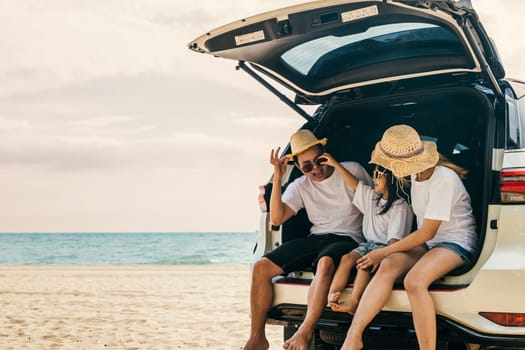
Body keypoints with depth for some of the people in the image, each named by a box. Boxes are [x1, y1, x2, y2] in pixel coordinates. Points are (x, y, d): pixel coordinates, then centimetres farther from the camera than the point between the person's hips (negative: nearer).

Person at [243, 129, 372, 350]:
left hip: (348, 238, -4)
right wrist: (277, 179, -8)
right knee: (261, 267, -15)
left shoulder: (352, 170, 5)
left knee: (325, 263, -41)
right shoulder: (299, 186, 11)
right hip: (316, 238, 4)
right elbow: (277, 219, -2)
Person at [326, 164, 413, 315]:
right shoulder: (373, 196, 15)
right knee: (346, 258, -21)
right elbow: (354, 184, 24)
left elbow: (394, 240, -18)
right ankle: (331, 296, -39)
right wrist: (335, 164, 19)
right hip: (368, 243, 7)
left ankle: (352, 301, -47)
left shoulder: (401, 206, -9)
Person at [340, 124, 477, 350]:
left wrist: (384, 251, -14)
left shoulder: (444, 180, -21)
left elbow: (427, 233, -19)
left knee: (414, 280, -35)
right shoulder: (415, 174, 4)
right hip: (427, 242, 7)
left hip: (456, 243, -7)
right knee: (388, 266, -23)